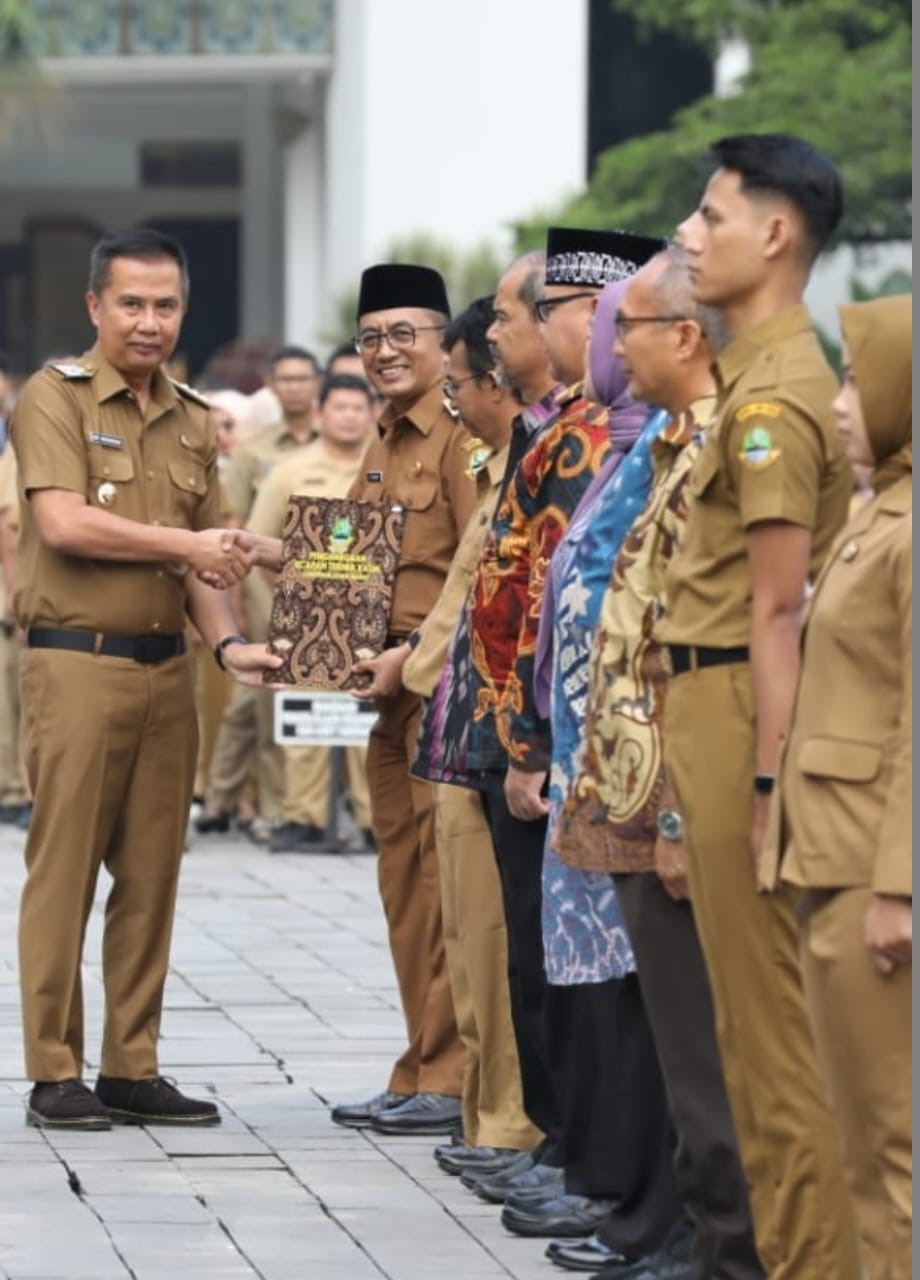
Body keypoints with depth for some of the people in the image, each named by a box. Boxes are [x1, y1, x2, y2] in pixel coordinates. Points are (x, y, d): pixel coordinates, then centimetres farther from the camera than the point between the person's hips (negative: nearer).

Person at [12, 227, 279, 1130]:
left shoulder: (192, 422, 15)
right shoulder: (55, 398, -4)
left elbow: (201, 559, 16)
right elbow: (63, 523, -16)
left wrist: (225, 642, 0)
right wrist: (181, 543, -10)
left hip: (165, 670, 6)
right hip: (75, 661, -6)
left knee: (151, 874, 7)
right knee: (63, 869, -4)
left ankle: (132, 1068, 13)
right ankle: (53, 1073, 0)